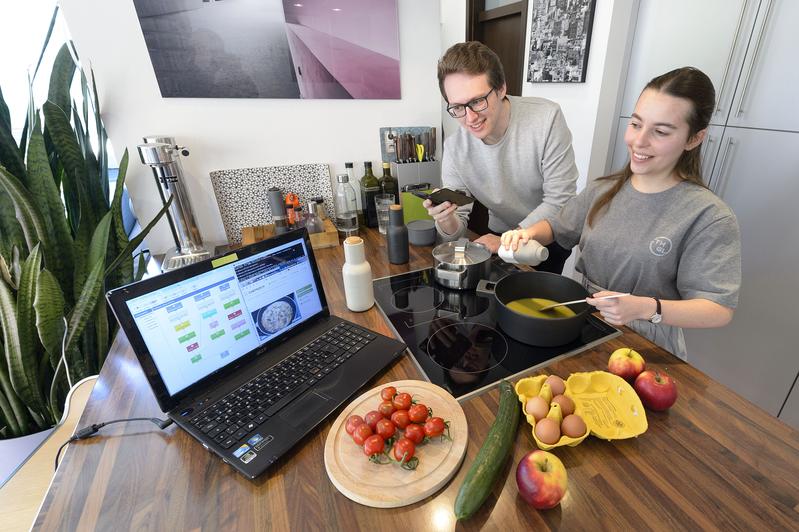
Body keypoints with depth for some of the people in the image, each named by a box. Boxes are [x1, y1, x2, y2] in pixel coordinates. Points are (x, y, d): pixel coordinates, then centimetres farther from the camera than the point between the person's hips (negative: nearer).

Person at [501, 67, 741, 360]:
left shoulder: (709, 218, -13)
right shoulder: (603, 189, 2)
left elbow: (719, 309, -14)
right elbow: (558, 226, 14)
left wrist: (647, 308, -31)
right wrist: (530, 232, -8)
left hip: (646, 347, -3)